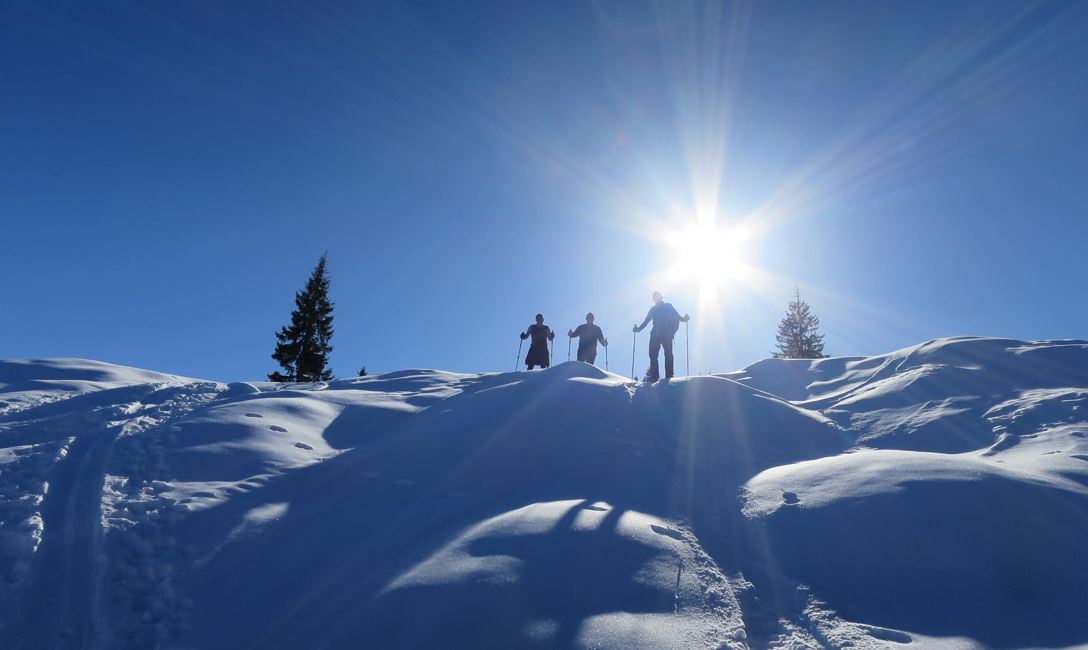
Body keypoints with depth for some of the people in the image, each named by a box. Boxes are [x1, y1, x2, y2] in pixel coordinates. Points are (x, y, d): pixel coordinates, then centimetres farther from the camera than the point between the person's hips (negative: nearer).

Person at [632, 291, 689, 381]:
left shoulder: (668, 307, 15)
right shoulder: (653, 309, 23)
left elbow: (677, 317, 5)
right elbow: (646, 321, 25)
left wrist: (683, 319, -13)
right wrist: (639, 328, 13)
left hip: (667, 334, -3)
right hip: (655, 334, 3)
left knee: (668, 354, -10)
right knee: (653, 354, -8)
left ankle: (669, 376, -14)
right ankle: (654, 375, -8)